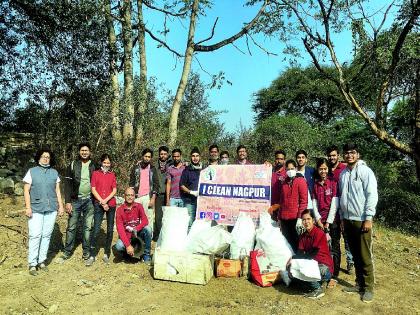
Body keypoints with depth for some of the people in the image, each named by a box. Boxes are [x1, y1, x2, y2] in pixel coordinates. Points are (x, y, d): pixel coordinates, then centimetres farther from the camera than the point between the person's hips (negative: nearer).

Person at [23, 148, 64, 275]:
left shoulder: (54, 172, 11)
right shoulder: (32, 171, 4)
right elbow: (26, 191, 0)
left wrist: (61, 205, 7)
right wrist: (28, 207, -8)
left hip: (51, 209, 3)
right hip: (36, 209, -3)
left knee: (46, 235, 5)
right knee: (35, 235, -5)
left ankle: (42, 261, 15)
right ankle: (32, 264, 5)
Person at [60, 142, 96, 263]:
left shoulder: (94, 166, 4)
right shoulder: (73, 165, 2)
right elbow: (67, 184, -1)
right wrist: (67, 202, -8)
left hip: (89, 201, 1)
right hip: (75, 200, 0)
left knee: (88, 227, 6)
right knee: (71, 227, 5)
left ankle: (86, 252, 17)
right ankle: (67, 252, 19)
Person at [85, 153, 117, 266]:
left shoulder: (112, 175, 9)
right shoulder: (95, 173, 5)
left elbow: (114, 190, 4)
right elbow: (93, 189, -1)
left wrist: (106, 200, -10)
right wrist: (102, 202, -8)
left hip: (111, 204, 2)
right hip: (98, 205, -2)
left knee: (110, 230, 4)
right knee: (96, 230, -6)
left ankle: (106, 254, 15)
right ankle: (92, 256, 2)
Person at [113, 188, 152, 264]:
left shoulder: (139, 206, -4)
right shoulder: (120, 210, -11)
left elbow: (145, 221, -17)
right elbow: (120, 229, -18)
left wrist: (135, 229, -35)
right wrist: (128, 245, -27)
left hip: (137, 234, 2)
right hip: (126, 236, -2)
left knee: (148, 229, -27)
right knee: (118, 246, -32)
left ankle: (146, 254, -11)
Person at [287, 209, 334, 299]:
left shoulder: (319, 233, -16)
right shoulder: (303, 236, 6)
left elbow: (313, 254, -21)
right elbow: (300, 253, 0)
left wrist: (293, 258, -20)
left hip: (325, 269, -8)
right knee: (291, 267, -7)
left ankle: (318, 289, -4)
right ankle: (317, 282, 5)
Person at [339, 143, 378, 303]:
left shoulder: (365, 171, -6)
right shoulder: (343, 173, 11)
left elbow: (372, 195, -11)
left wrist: (368, 218, -15)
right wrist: (342, 217, 13)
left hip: (362, 220, -5)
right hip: (347, 219, 6)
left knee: (365, 256, 0)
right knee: (355, 254, 13)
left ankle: (368, 288, 11)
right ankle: (359, 283, 24)